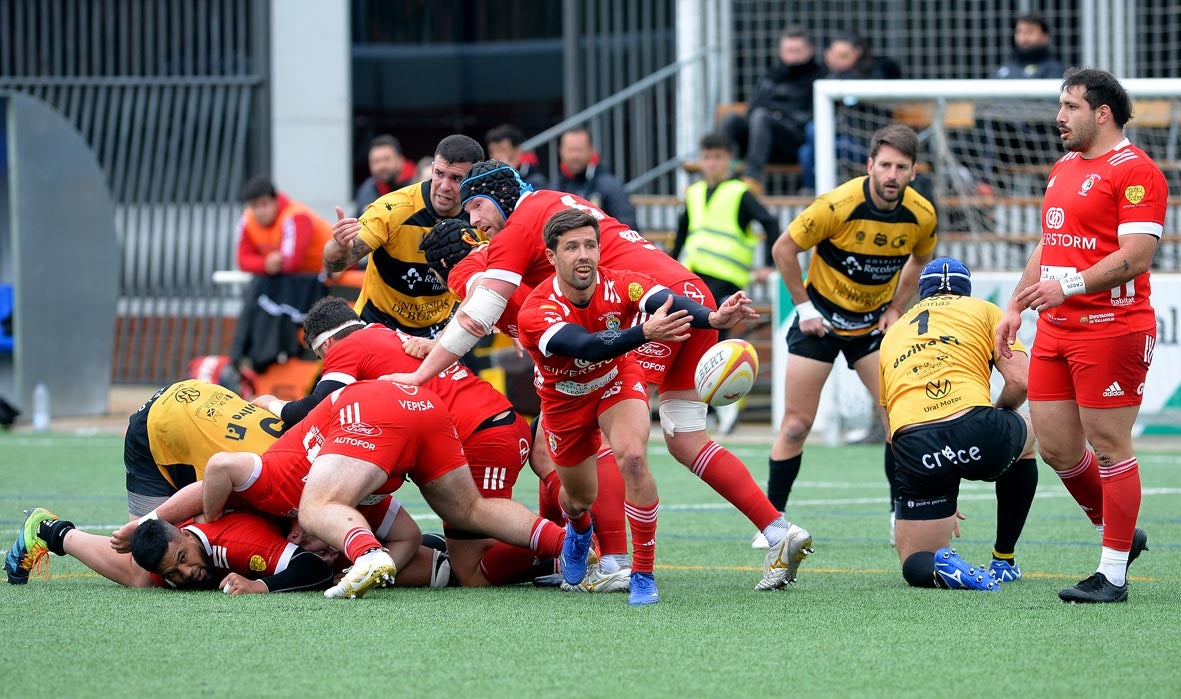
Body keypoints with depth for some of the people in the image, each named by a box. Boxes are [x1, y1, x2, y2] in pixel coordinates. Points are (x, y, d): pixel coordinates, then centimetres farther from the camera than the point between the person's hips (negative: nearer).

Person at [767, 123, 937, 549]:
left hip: (873, 323, 3)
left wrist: (896, 309, 1)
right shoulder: (838, 205, -26)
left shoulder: (921, 216, -13)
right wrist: (804, 306, -12)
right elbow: (784, 249, -14)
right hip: (821, 318, -3)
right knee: (796, 425, -3)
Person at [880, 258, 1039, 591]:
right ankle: (1004, 561, 34)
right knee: (1024, 435, 37)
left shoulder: (892, 334, 31)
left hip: (913, 448, 2)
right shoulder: (983, 311, 20)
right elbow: (1020, 380, 6)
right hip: (974, 431, -1)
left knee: (916, 566, 17)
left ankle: (939, 566, -20)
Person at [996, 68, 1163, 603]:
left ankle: (1113, 574, 2)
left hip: (1111, 328, -9)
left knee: (1109, 447, -4)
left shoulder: (1135, 171, -11)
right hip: (1055, 332, 9)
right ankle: (1118, 534, 28)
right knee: (1055, 447, 8)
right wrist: (1016, 307, 19)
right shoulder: (1063, 168, 18)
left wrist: (1068, 286, -26)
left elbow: (1136, 256, -19)